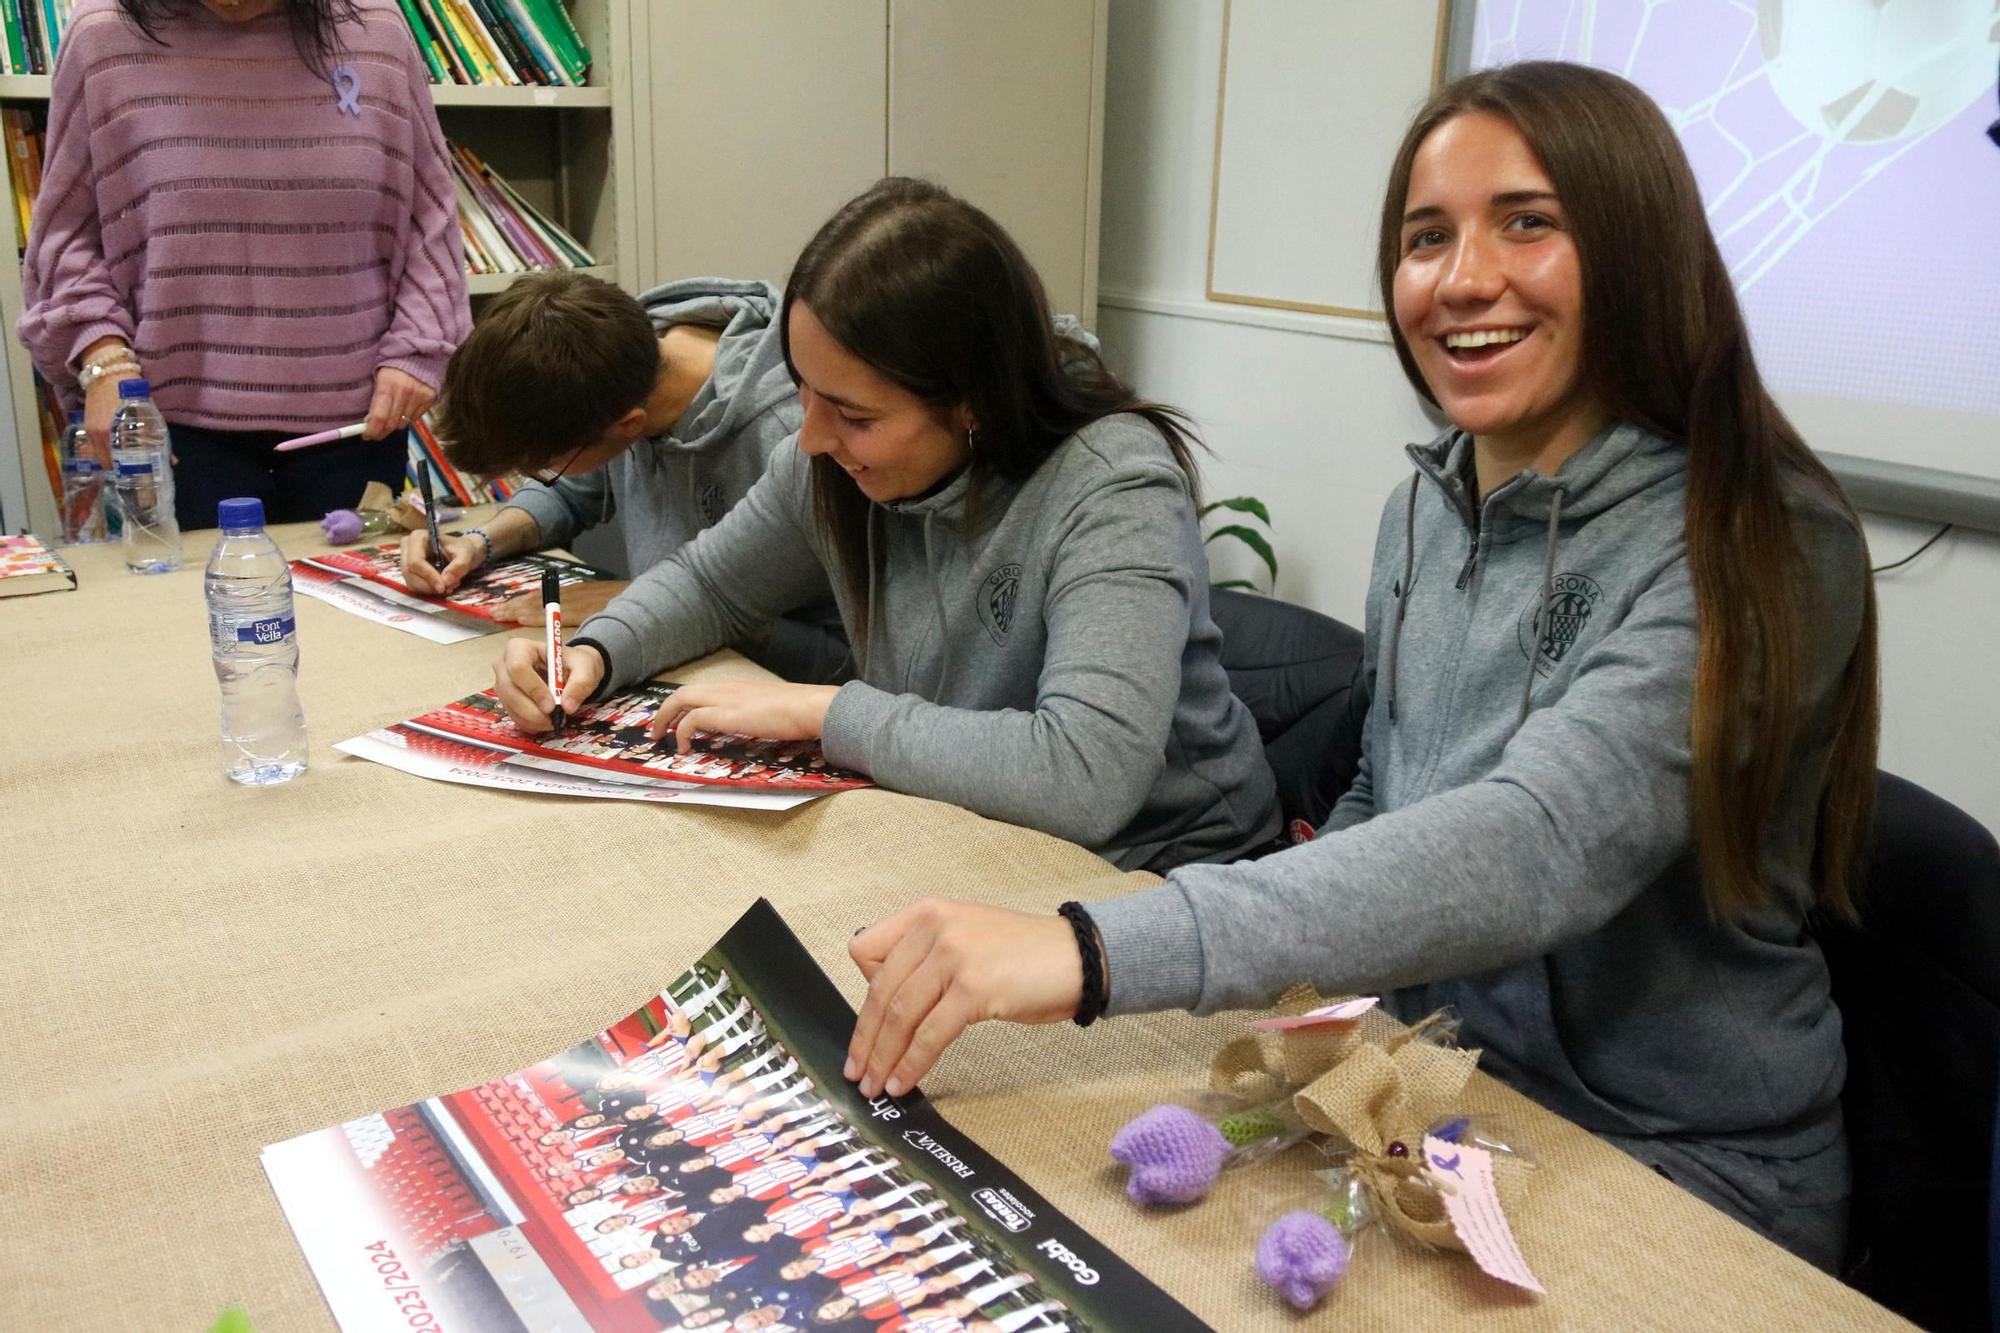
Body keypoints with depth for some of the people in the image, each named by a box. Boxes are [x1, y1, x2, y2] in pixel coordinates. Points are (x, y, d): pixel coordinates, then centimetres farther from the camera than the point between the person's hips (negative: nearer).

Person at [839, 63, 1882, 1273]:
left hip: (1679, 1176, -5)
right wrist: (1275, 956, -4)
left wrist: (1097, 949, -45)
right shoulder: (1424, 511, 2)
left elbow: (1543, 845, -36)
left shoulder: (1758, 549, -20)